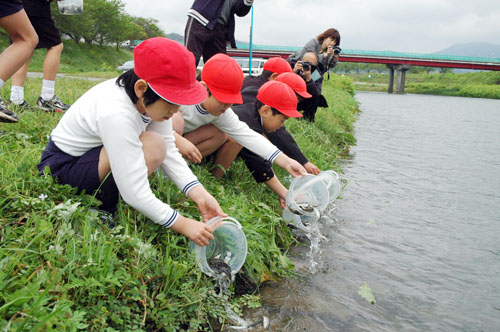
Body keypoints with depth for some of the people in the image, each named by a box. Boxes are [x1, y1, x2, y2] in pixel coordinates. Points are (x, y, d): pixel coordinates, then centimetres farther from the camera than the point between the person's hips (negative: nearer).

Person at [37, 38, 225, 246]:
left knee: (175, 125, 1)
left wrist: (199, 194, -23)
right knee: (152, 148, -32)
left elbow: (170, 152, -11)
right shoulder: (116, 114, -37)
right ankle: (101, 211, -12)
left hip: (92, 148, 8)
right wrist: (184, 225, -29)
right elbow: (135, 195, -35)